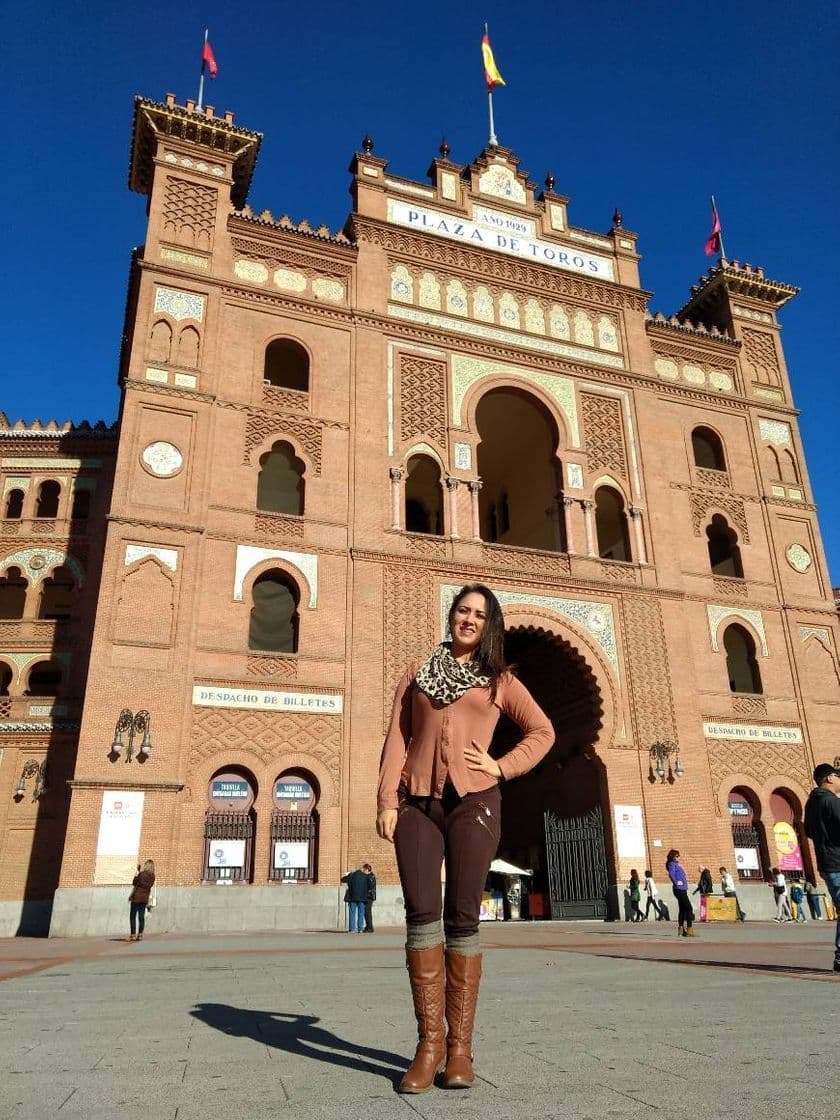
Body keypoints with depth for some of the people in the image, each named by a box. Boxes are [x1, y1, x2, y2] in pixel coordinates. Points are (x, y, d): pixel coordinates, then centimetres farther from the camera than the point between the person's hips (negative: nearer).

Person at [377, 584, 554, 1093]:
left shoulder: (500, 680, 13)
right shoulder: (418, 674, 16)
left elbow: (542, 731, 16)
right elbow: (397, 740, 10)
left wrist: (502, 767, 2)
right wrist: (387, 800, 0)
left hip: (473, 802, -1)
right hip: (417, 803, 1)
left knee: (463, 919, -3)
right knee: (422, 914, -5)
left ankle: (460, 1046, 4)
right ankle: (429, 1041, 3)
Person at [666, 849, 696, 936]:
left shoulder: (677, 864, 19)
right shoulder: (672, 864, -9)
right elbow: (671, 874, -28)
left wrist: (685, 878, 17)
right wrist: (676, 882, -22)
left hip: (682, 890, 10)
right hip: (679, 889, -10)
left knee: (682, 909, 12)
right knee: (689, 908, -12)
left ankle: (681, 930, 16)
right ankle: (689, 930, -14)